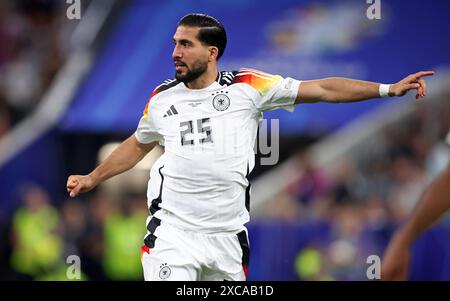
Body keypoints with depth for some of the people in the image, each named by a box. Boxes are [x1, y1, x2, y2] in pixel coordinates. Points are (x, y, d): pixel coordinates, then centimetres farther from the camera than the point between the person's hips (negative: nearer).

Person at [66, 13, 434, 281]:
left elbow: (321, 90, -1)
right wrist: (93, 179, 28)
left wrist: (387, 89, -4)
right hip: (172, 231, 0)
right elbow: (138, 145, 27)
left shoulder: (248, 87, -1)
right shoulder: (162, 98, 8)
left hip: (228, 236, 0)